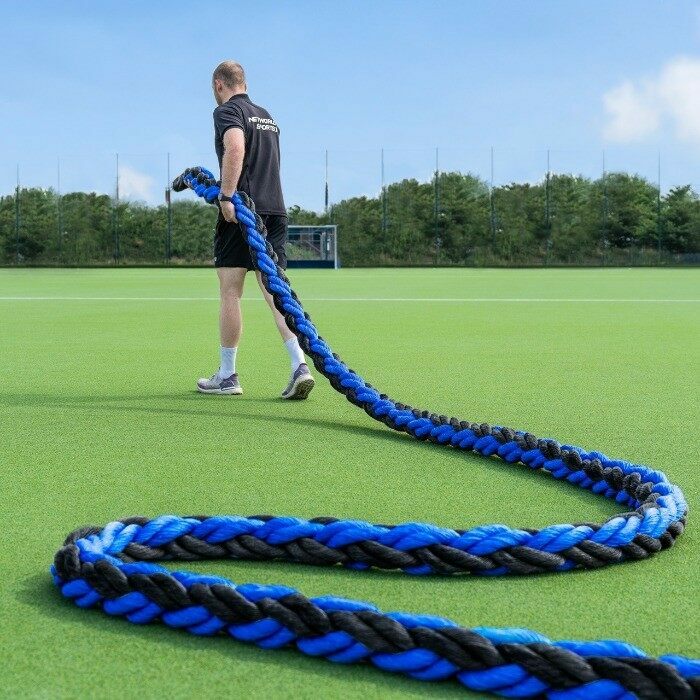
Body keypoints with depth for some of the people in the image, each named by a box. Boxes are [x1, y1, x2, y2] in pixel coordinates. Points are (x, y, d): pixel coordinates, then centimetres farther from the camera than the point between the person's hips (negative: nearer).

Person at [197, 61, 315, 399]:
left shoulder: (227, 110, -2)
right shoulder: (267, 116, 22)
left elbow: (235, 148, -22)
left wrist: (226, 197, -25)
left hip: (240, 211, -7)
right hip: (276, 210, 7)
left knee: (230, 294, 1)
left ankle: (227, 376, 7)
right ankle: (299, 365, -13)